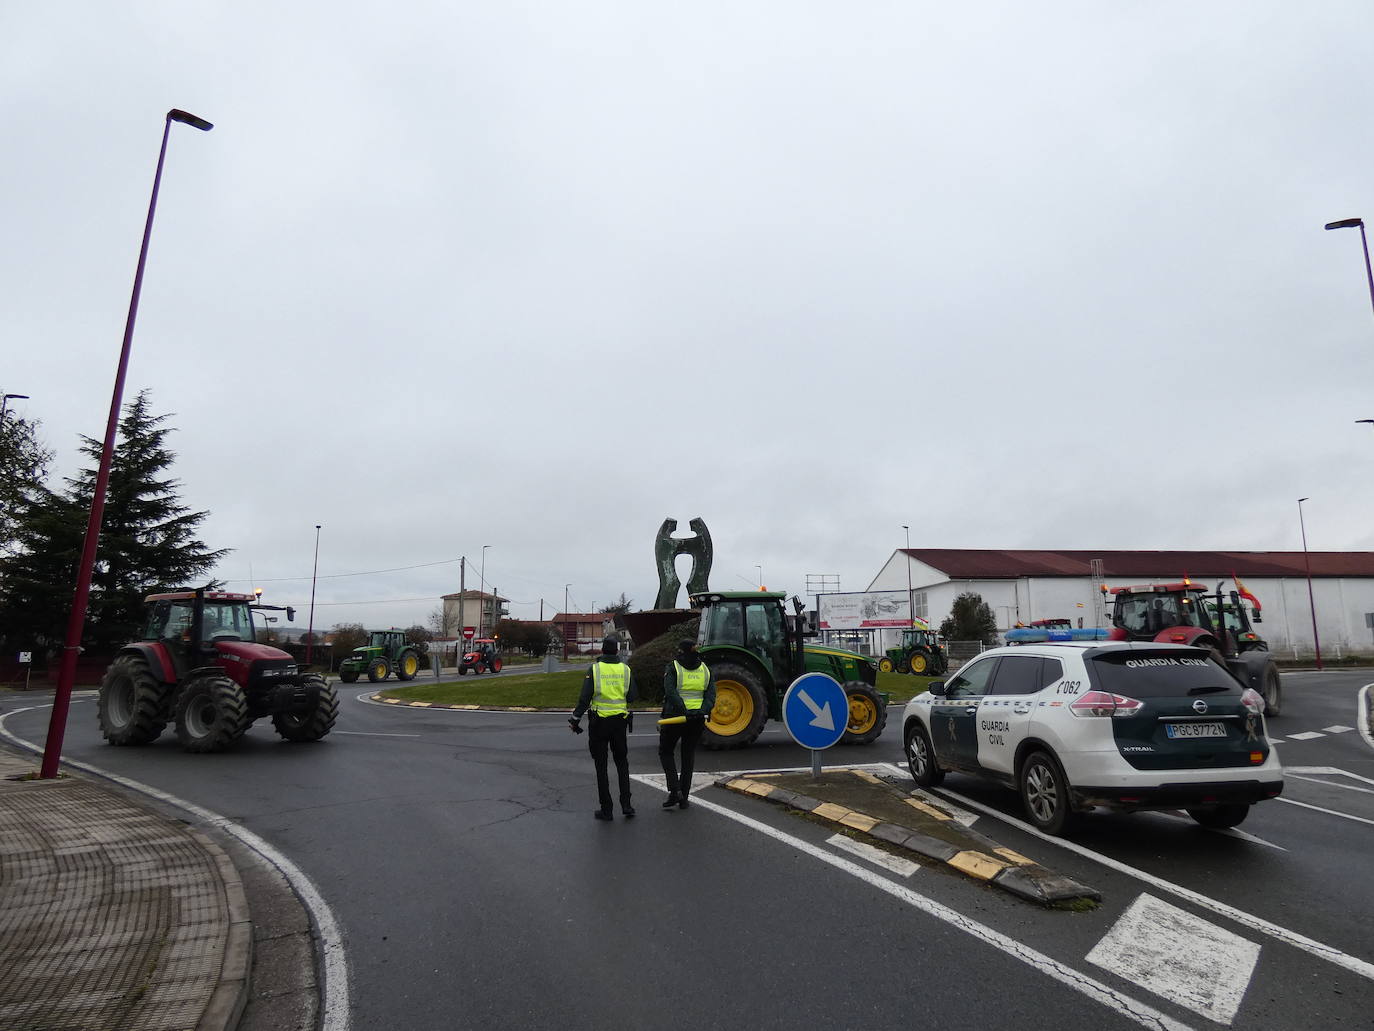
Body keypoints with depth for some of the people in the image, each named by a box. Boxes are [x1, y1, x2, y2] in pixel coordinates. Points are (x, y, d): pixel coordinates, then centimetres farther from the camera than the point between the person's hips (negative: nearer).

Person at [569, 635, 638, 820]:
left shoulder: (594, 669, -8)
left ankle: (606, 808, 10)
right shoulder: (625, 669, -1)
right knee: (622, 763, 17)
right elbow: (633, 696, -3)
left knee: (601, 766, 8)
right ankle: (626, 804, 9)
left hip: (599, 722, -2)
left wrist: (575, 718, -3)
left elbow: (585, 698, -11)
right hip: (620, 720, 2)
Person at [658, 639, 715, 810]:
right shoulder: (705, 670, 7)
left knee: (665, 752, 15)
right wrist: (703, 711, -14)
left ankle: (674, 791, 1)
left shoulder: (672, 669, -6)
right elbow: (711, 695, -4)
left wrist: (684, 712, -25)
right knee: (688, 756, 14)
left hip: (674, 717, -3)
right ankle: (684, 798, 15)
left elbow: (671, 693, -20)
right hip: (698, 720, 3)